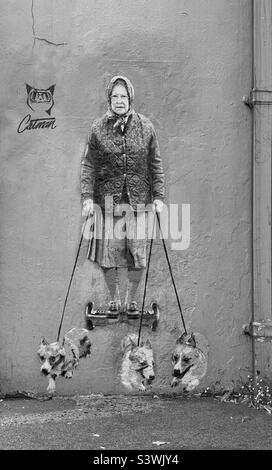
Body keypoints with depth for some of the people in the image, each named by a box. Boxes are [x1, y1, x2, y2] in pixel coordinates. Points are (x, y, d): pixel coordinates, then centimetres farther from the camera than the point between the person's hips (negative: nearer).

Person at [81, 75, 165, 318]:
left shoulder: (145, 127, 5)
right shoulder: (98, 128, 3)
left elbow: (155, 164, 7)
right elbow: (88, 166, 2)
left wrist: (158, 196, 1)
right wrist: (87, 197, -6)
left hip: (138, 199, 1)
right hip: (108, 199, 0)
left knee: (138, 252, 3)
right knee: (108, 251, 0)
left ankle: (131, 299, 22)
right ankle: (114, 299, 20)